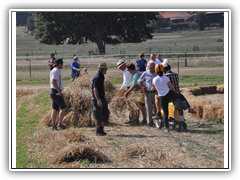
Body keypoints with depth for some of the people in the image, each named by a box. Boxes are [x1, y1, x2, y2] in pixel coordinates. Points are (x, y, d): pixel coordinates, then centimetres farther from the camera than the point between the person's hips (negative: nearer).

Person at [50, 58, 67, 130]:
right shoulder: (56, 71, -14)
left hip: (53, 92, 10)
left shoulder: (54, 71, 18)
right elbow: (53, 82, -24)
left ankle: (53, 126, 7)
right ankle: (60, 124, -4)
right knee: (63, 107, -6)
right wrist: (59, 91, -26)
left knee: (55, 109, 8)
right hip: (56, 92, -10)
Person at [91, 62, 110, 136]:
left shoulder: (101, 77, 12)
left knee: (106, 114, 10)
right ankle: (98, 131, 7)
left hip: (102, 99, 10)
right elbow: (95, 90, -24)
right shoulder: (97, 78, -18)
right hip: (97, 99, -10)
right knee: (98, 116, -2)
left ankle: (101, 128, 18)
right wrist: (98, 100, -31)